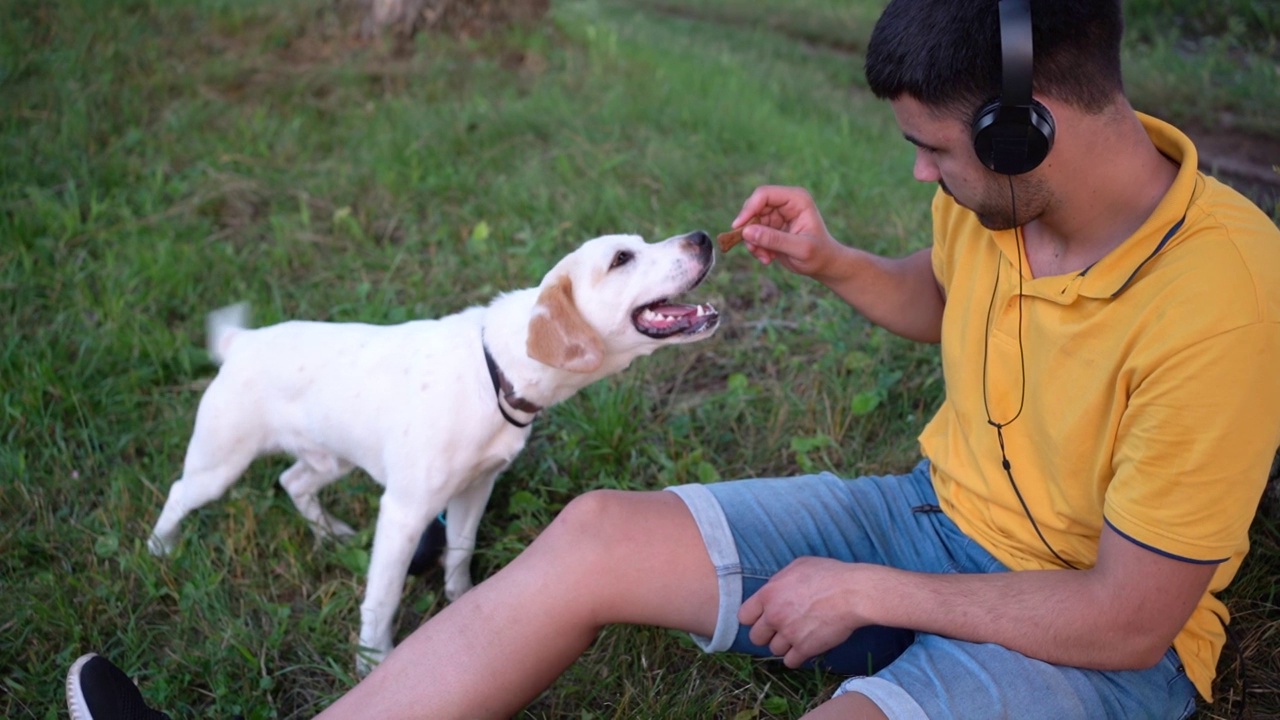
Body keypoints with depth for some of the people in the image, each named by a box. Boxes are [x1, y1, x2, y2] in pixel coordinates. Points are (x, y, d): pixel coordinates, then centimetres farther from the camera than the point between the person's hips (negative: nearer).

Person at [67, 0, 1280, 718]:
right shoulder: (993, 188, -7)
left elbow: (1127, 619, -22)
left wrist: (864, 591, -17)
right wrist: (829, 262, -3)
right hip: (938, 516, 6)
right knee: (594, 534, -13)